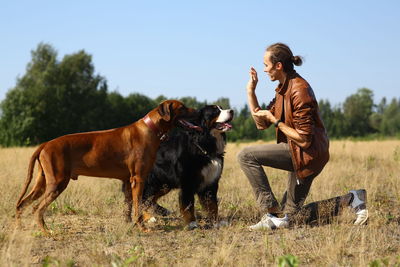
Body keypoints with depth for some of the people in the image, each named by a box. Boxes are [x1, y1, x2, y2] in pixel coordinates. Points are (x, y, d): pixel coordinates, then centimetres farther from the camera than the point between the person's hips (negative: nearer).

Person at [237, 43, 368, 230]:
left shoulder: (299, 90, -20)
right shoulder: (284, 88, 10)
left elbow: (304, 139, -23)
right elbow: (261, 123, 11)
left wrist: (275, 121, -17)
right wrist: (251, 91, 5)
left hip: (308, 154, -10)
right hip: (300, 156, 10)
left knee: (246, 156, -18)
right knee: (291, 216, 14)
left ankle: (273, 213, -15)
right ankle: (350, 200, 15)